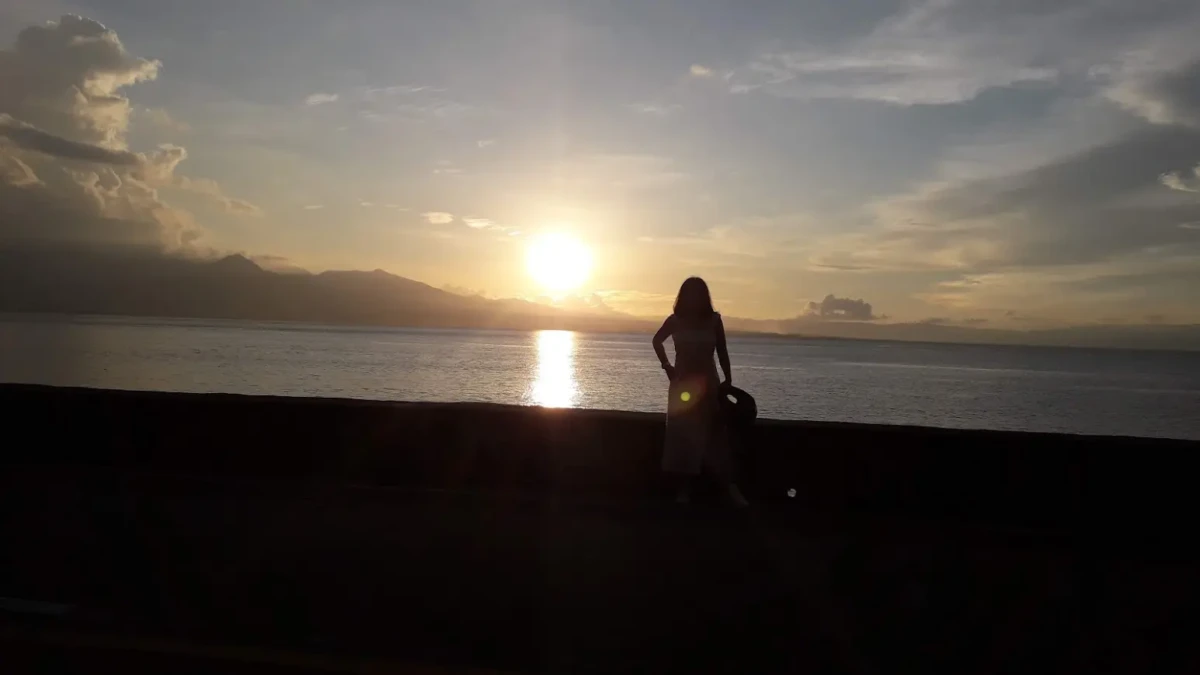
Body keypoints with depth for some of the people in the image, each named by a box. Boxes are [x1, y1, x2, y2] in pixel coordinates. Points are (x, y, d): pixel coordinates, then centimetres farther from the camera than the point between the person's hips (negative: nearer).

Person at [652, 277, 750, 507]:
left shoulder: (713, 320, -3)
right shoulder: (675, 321, -2)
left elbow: (722, 352, 5)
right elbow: (657, 341, 15)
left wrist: (728, 380, 0)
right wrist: (666, 366, 6)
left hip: (707, 383, 0)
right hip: (682, 383, 1)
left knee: (714, 436, -5)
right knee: (682, 437, 1)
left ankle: (730, 488, -5)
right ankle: (684, 489, 6)